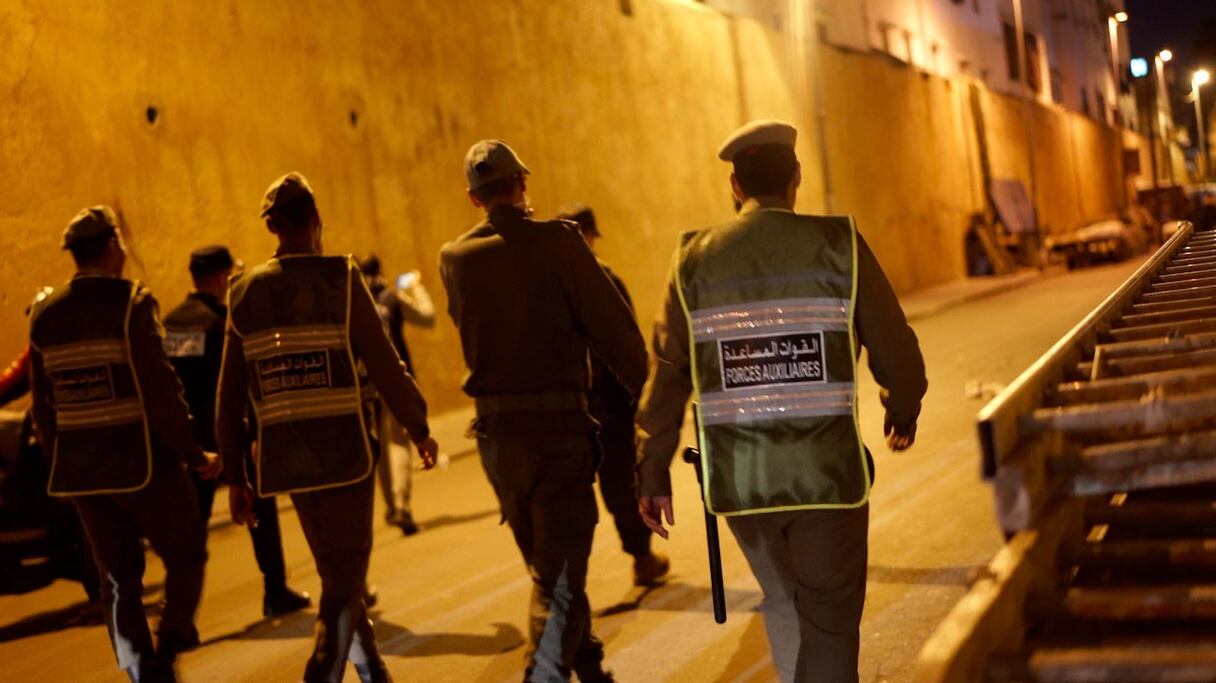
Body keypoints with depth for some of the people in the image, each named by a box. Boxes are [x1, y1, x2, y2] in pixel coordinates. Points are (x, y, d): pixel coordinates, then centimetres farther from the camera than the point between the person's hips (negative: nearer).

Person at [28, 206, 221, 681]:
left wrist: (63, 464, 19)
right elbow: (158, 388, -18)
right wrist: (194, 454, -11)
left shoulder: (44, 315, 6)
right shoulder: (129, 302, -12)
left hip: (81, 469, 6)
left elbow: (43, 405, 10)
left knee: (118, 578, 14)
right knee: (186, 557, 12)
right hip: (143, 462, -5)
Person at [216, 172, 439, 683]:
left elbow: (230, 396, 5)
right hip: (343, 451, -5)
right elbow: (383, 366, -9)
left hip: (286, 457, 5)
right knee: (345, 581, 4)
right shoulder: (340, 279, -8)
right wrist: (419, 428, 5)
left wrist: (234, 475, 11)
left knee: (336, 574, 20)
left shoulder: (245, 293, 5)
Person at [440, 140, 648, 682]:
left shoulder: (455, 258, 3)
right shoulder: (556, 242, -11)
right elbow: (613, 330, -11)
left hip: (494, 433, 6)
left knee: (549, 571, 23)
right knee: (560, 583, 1)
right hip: (557, 429, -6)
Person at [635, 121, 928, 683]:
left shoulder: (695, 259, 1)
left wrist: (654, 473, 9)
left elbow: (667, 374, 1)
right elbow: (893, 349, -2)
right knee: (829, 619, 9)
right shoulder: (838, 245, -4)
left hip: (738, 479, 3)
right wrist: (902, 411, 19)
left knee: (781, 601, 24)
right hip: (828, 472, -2)